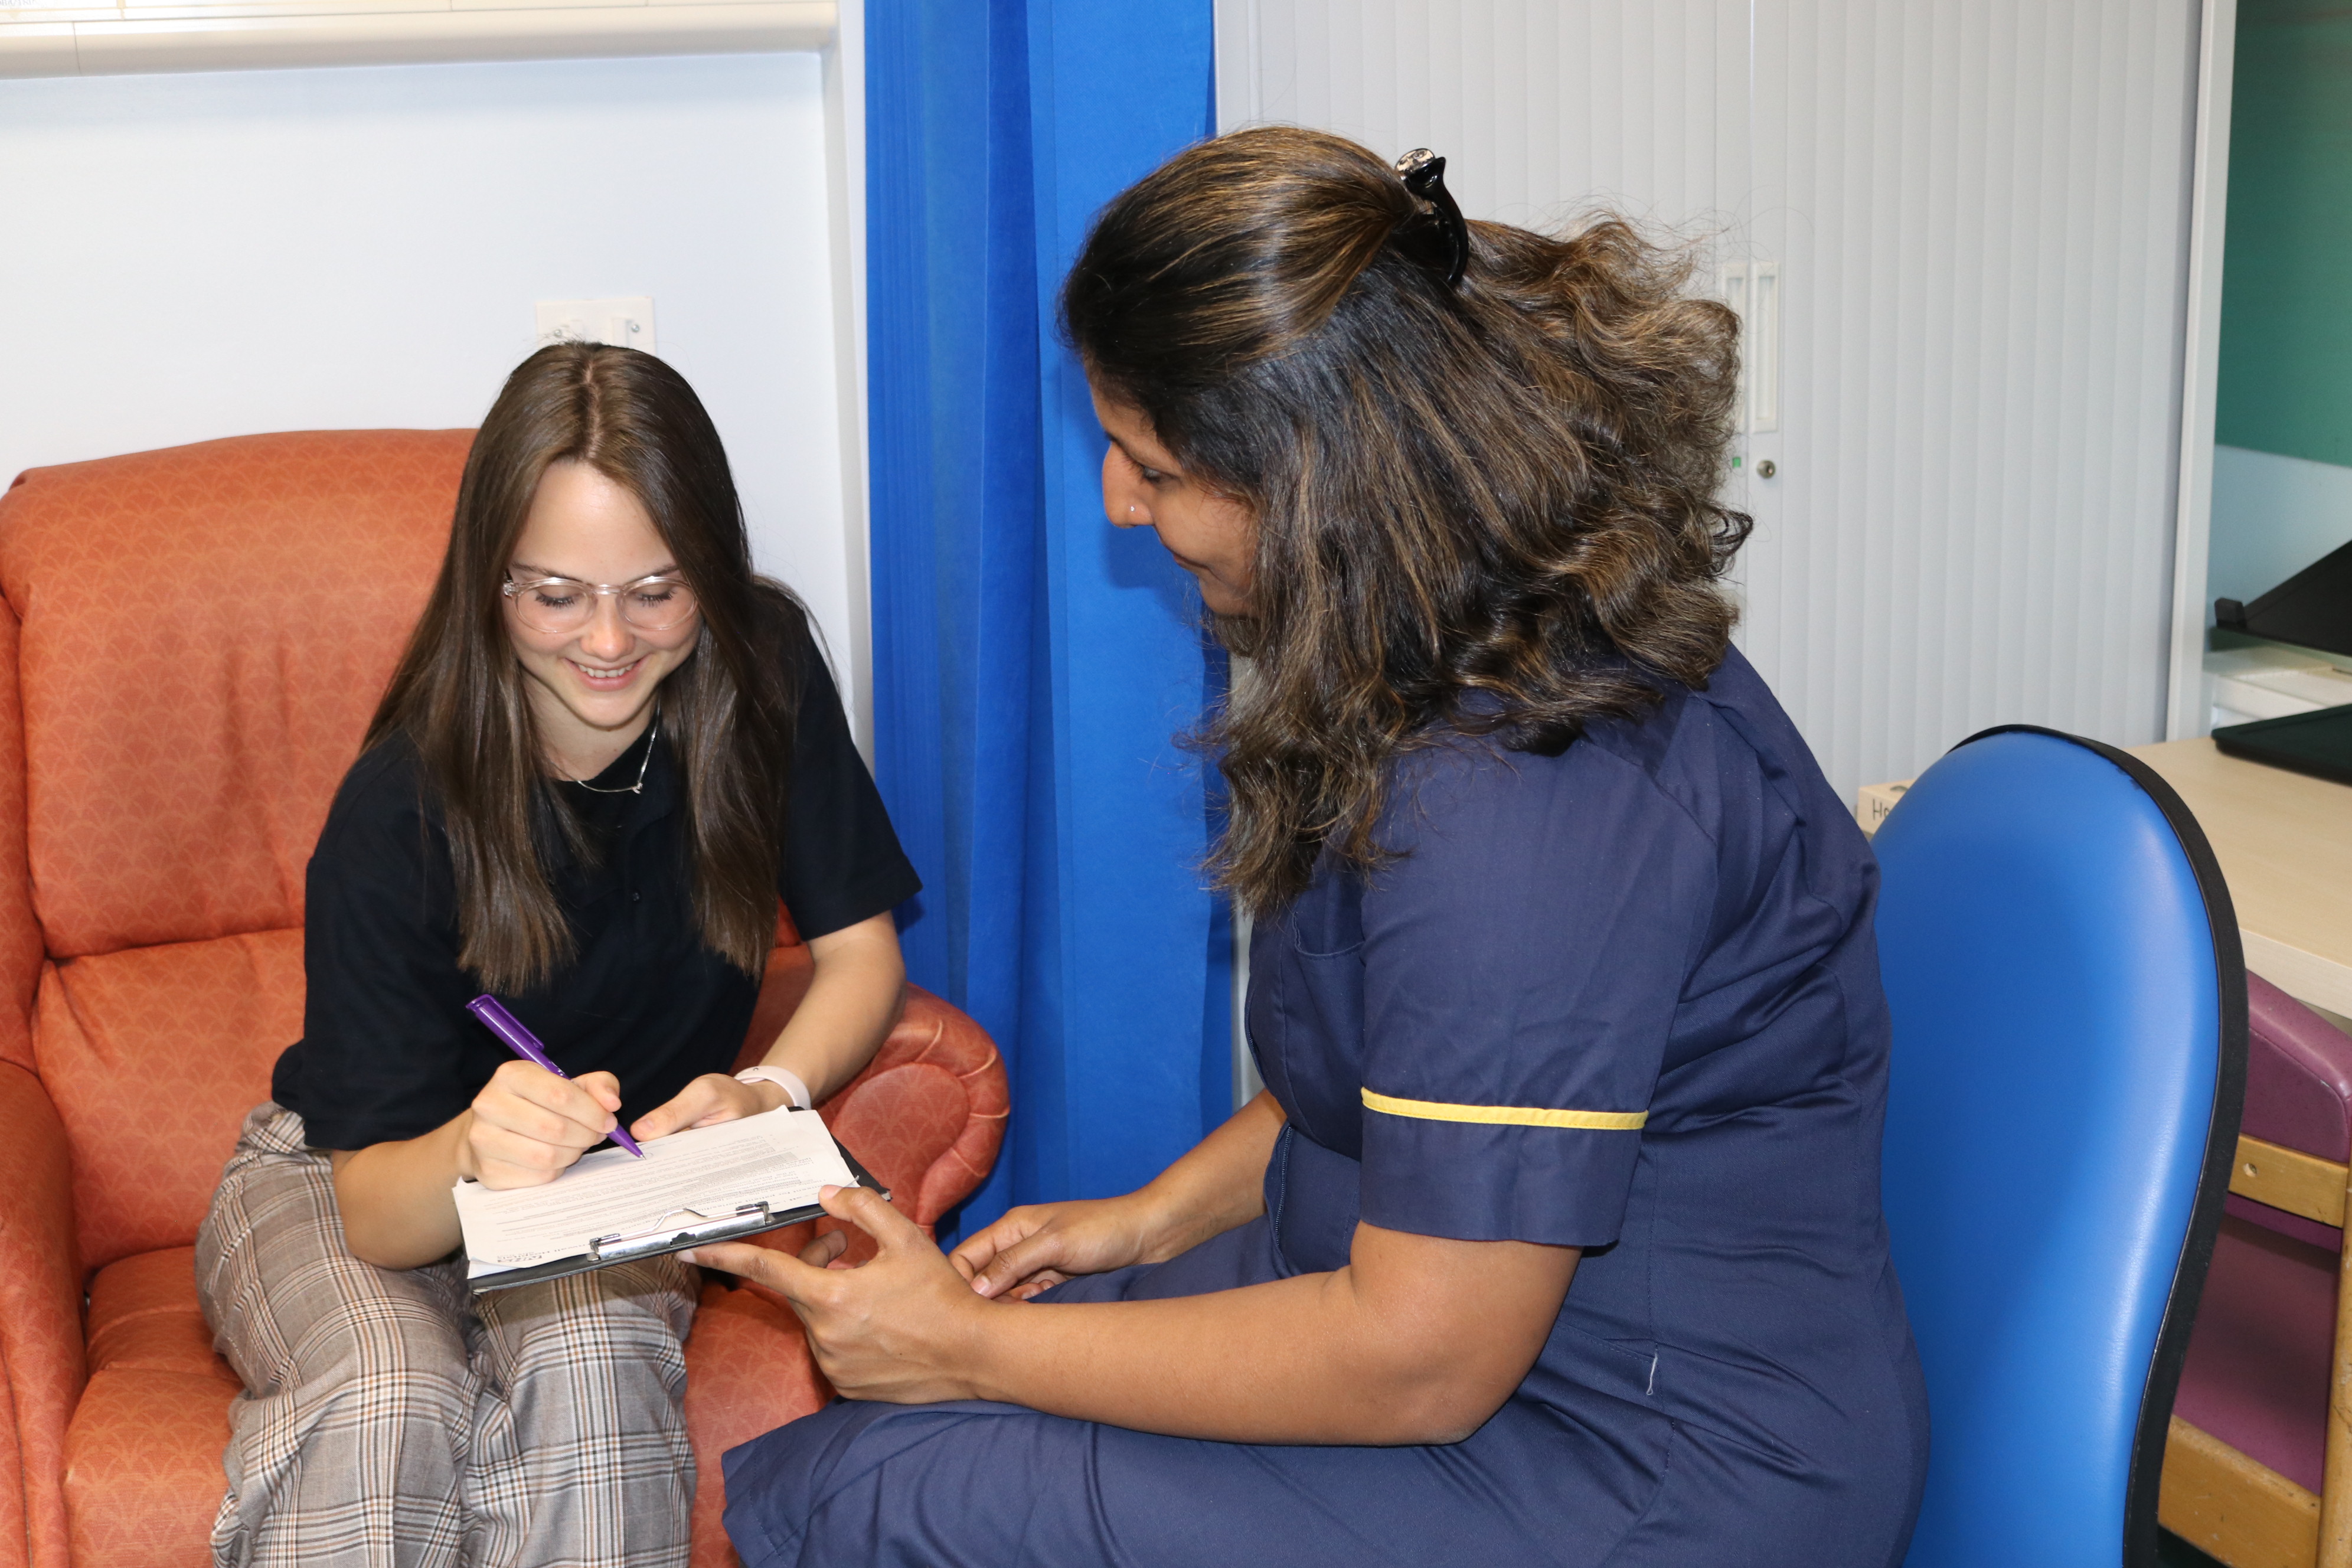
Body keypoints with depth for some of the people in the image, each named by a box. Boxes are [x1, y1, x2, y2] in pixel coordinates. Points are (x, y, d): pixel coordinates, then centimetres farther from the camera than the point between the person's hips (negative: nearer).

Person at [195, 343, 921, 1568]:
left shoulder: (761, 676, -16)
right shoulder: (400, 813, -25)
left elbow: (860, 948, -8)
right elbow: (378, 1210, -25)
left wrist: (771, 1090, -30)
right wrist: (474, 1155, -49)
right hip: (354, 1178, -2)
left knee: (587, 1361, -32)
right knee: (387, 1399, -34)